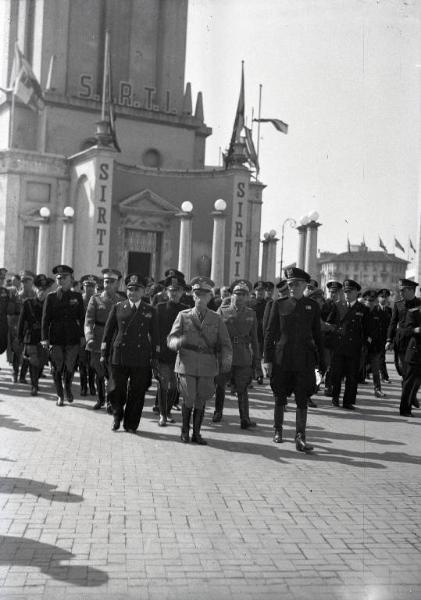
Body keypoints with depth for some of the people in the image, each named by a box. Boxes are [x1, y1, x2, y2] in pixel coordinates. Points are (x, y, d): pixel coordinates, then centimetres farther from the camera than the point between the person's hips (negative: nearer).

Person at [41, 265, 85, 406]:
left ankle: (68, 388, 29)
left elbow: (82, 318, 6)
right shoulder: (51, 297, 2)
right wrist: (44, 338, -7)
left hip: (73, 337, 0)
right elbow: (45, 319, -1)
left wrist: (82, 335, 1)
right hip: (55, 337, 0)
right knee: (57, 368, 3)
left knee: (70, 367, 0)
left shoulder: (77, 296, 5)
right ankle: (60, 395, 18)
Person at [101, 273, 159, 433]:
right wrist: (104, 354, 5)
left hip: (141, 359, 0)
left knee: (137, 393, 4)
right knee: (116, 390, 2)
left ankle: (131, 424, 20)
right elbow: (108, 331, 8)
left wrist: (154, 357, 5)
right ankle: (117, 416, 29)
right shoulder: (117, 308, 6)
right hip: (119, 356, 0)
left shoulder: (150, 311, 7)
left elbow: (154, 335, 10)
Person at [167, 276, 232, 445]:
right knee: (188, 400, -4)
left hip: (207, 367, 1)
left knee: (201, 401, 6)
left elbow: (225, 344, 4)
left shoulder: (217, 319, 7)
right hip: (187, 365, -1)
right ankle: (185, 430, 19)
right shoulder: (183, 316, 5)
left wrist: (226, 361, -15)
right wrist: (180, 341, -25)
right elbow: (170, 340, -1)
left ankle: (196, 433, 22)